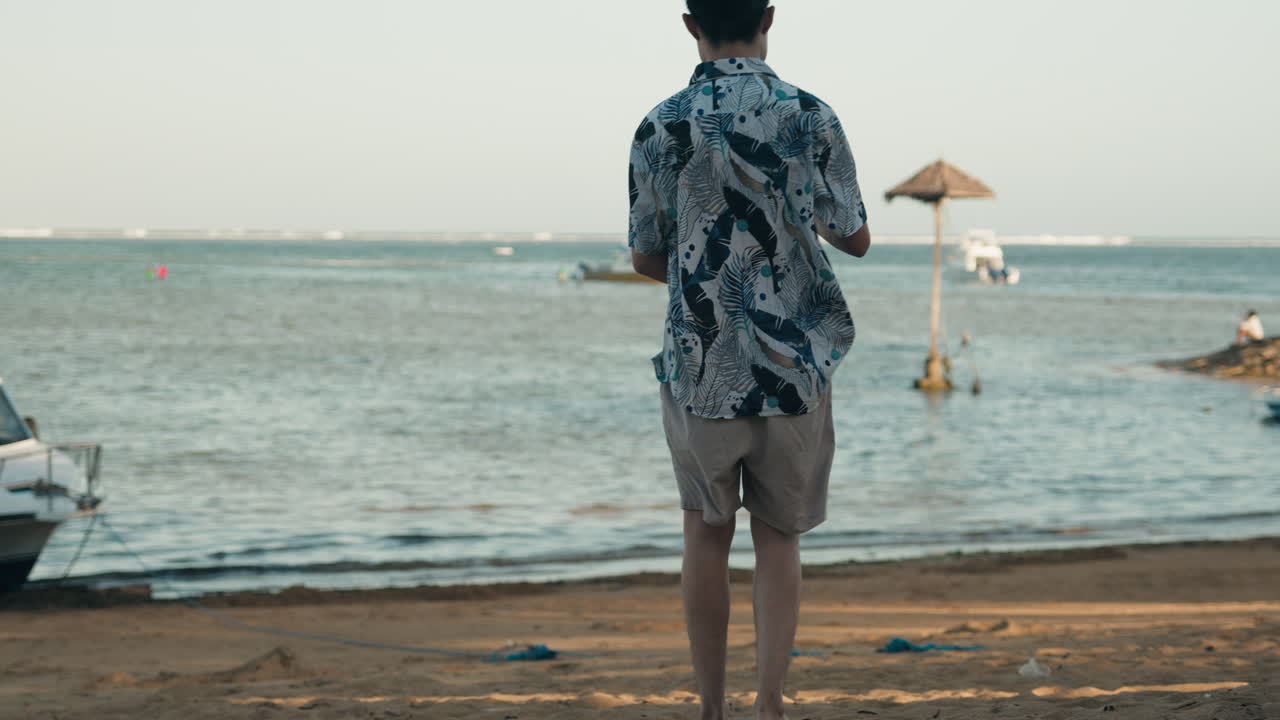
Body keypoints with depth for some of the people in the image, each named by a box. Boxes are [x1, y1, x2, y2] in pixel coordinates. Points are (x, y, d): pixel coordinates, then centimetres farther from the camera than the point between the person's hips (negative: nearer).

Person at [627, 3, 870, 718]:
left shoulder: (663, 127, -5)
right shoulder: (811, 117, -6)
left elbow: (645, 256, 4)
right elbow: (856, 239, 2)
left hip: (698, 369, 0)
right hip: (794, 365, 0)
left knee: (708, 531, 14)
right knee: (779, 538, 11)